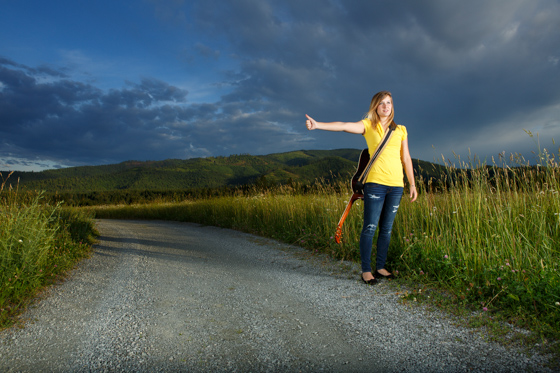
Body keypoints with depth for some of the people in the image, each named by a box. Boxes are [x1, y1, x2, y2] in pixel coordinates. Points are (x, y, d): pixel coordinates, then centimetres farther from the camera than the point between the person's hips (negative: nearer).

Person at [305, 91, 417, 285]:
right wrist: (317, 125, -22)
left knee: (386, 228, 8)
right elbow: (344, 126, -9)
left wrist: (412, 184, 14)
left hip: (396, 185, 4)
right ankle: (366, 270, 5)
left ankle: (380, 267, 20)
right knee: (370, 227, -5)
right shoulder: (368, 125, 6)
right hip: (375, 183, -4)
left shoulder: (401, 130, 16)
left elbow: (406, 159, 16)